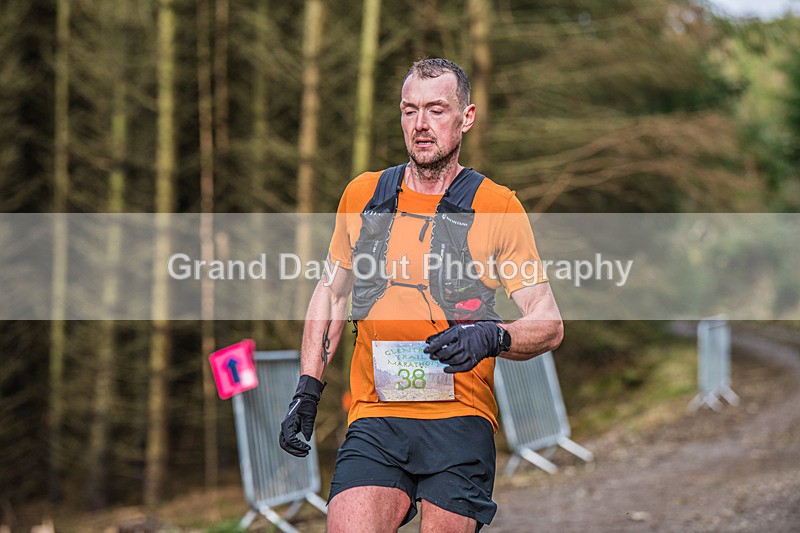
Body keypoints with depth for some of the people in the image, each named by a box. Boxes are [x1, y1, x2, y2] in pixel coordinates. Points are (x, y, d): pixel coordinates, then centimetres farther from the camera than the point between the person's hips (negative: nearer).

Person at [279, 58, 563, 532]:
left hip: (460, 421, -1)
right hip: (374, 421, 2)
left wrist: (492, 337, -19)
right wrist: (308, 388, 17)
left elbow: (549, 324, 2)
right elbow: (331, 293, 25)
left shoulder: (499, 207, 3)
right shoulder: (362, 195, 12)